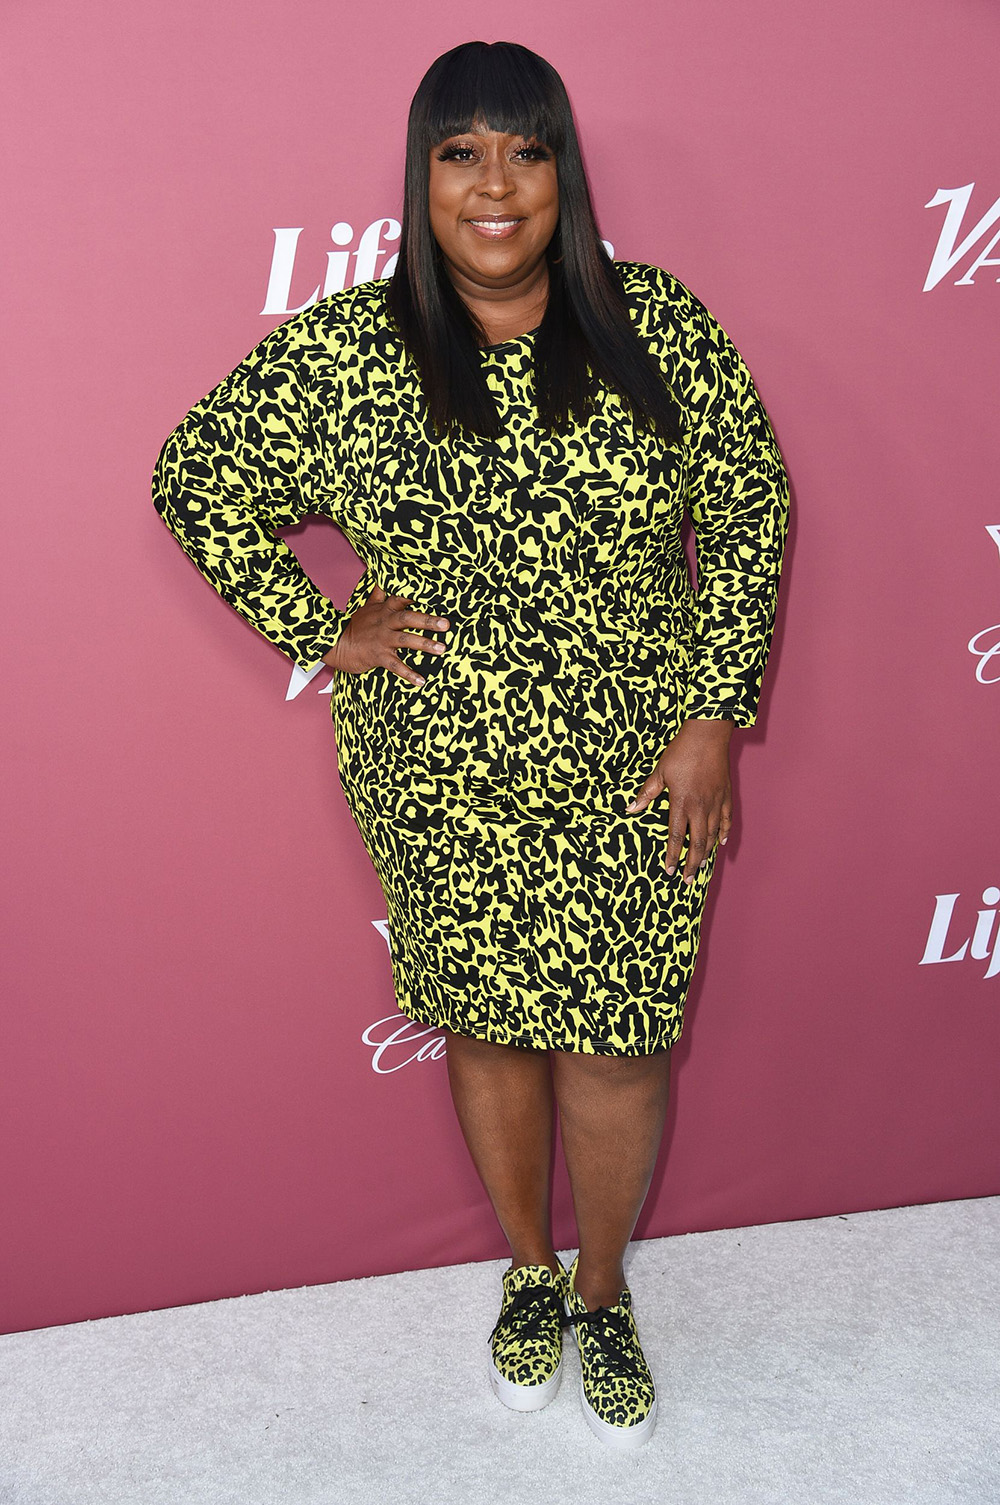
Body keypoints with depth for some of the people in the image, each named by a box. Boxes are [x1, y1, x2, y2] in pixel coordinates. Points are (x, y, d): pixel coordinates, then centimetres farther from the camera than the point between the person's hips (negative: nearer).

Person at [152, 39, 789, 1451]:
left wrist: (715, 710, -6)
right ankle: (529, 1267, 44)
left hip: (635, 771, 0)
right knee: (491, 1033, 16)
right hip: (446, 788, 0)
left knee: (619, 1050, 7)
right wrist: (321, 632, -2)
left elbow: (750, 504, -1)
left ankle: (603, 1290, 37)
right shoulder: (338, 354, -6)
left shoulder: (658, 324, -4)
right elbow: (198, 484, 4)